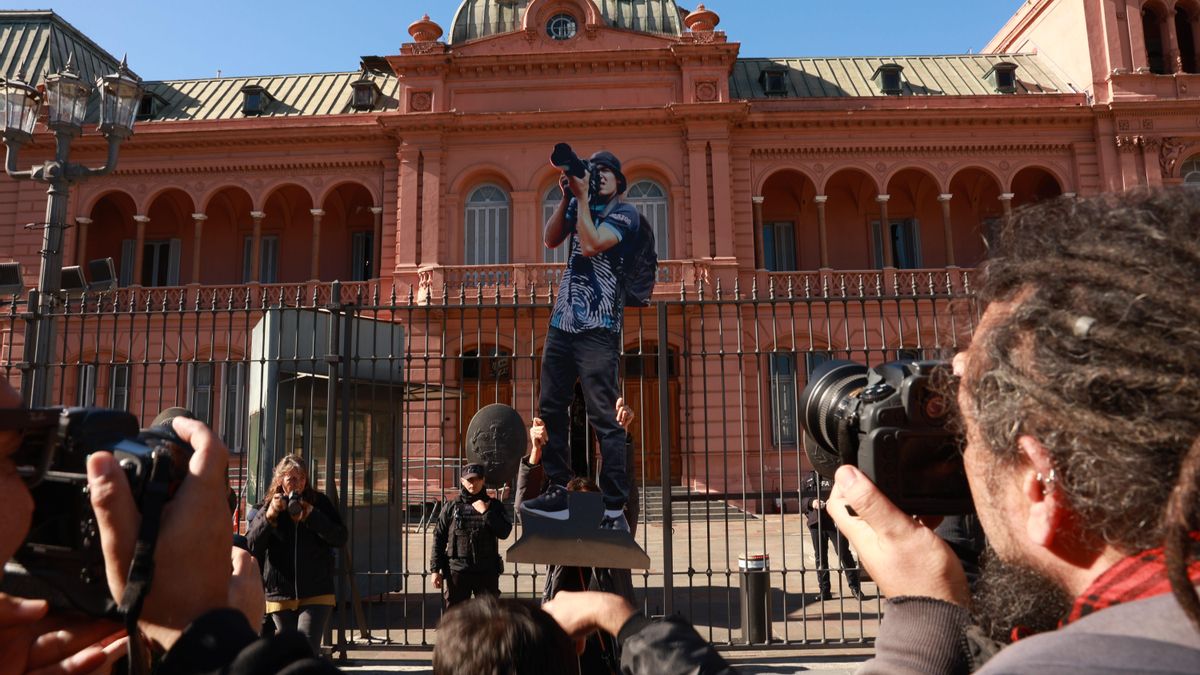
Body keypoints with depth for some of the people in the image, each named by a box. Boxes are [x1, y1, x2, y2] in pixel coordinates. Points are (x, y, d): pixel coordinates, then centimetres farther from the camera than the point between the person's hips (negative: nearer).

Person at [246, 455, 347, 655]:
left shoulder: (319, 503, 1)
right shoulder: (267, 507, 4)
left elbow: (341, 538, -8)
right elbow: (250, 546, -5)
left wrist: (312, 516, -17)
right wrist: (269, 516, -17)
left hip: (316, 595, -2)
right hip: (280, 595, 2)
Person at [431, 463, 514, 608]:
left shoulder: (493, 505, 5)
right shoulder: (452, 506, 4)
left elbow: (504, 532, -8)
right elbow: (439, 538, 4)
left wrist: (485, 512, -13)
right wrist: (435, 569, -1)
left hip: (487, 571, 0)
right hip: (457, 570, 0)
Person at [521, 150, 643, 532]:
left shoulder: (624, 213, 0)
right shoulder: (579, 205, 17)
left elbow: (591, 245, -14)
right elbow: (551, 240, 6)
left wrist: (582, 197, -7)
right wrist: (567, 196, 0)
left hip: (597, 328, -7)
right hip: (561, 322, 7)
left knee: (603, 418, -9)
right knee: (550, 408, 9)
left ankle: (616, 512, -4)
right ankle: (557, 493, 19)